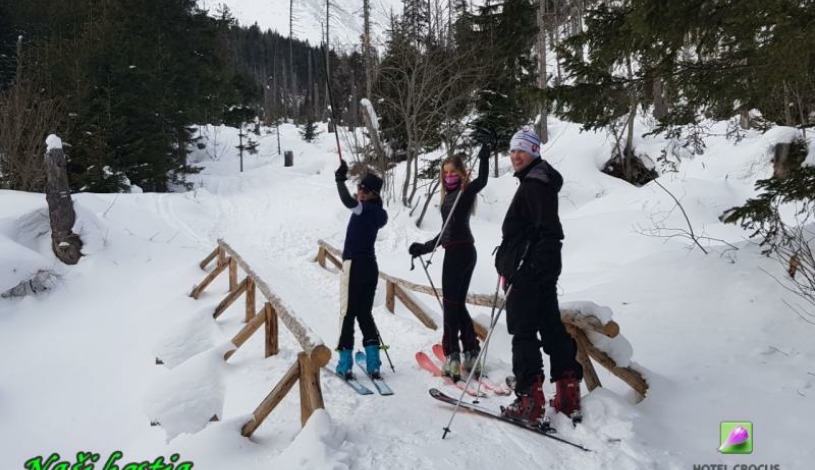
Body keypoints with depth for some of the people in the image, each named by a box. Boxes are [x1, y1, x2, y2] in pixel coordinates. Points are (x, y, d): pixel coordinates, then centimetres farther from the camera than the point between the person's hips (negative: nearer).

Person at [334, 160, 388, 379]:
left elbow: (348, 201, -34)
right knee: (365, 312, 12)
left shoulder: (365, 208, -14)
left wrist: (340, 179, -22)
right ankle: (373, 362, 8)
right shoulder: (378, 212, 9)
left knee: (348, 312, 0)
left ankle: (345, 362, 3)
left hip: (354, 264, -7)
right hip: (370, 266, 8)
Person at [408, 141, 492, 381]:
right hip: (460, 251, 9)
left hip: (459, 251, -9)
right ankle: (471, 355, 16)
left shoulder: (466, 191, -4)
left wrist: (484, 157, -34)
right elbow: (447, 231, 22)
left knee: (451, 303, -6)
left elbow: (481, 181, -28)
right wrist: (424, 247, 24)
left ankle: (452, 357, -4)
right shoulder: (450, 196, 19)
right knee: (458, 303, 12)